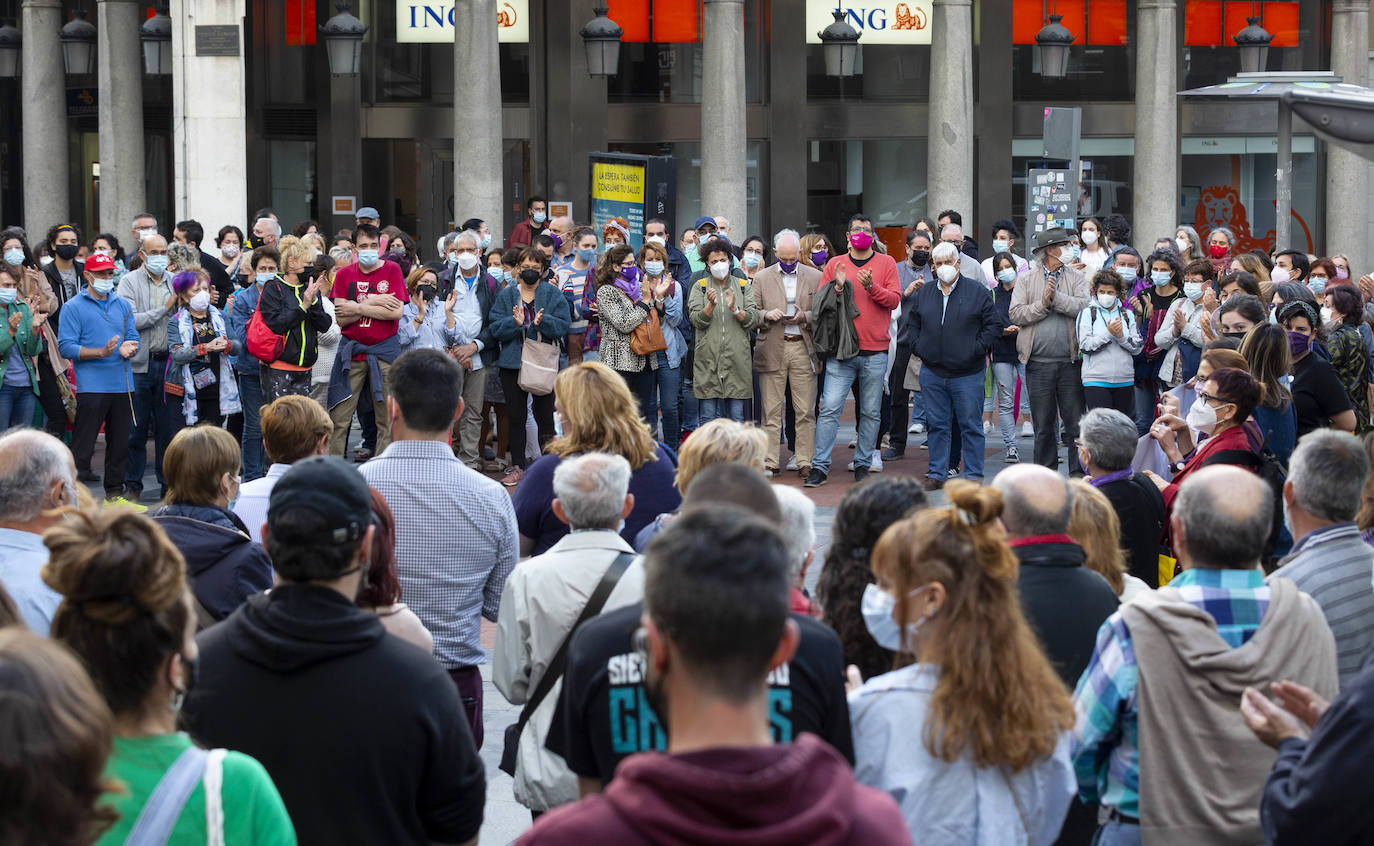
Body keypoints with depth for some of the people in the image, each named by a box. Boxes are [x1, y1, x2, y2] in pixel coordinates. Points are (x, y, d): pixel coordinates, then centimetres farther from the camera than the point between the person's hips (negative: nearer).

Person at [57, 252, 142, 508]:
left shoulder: (123, 305, 15)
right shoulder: (74, 307, -2)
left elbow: (134, 338, 15)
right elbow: (66, 347, -9)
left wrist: (129, 348, -10)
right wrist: (101, 352, -20)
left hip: (122, 385, 6)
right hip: (91, 387, -6)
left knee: (120, 443, 11)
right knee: (82, 446, -6)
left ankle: (115, 494, 20)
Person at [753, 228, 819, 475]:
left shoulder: (815, 277, 8)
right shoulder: (761, 278, 9)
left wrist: (805, 316, -11)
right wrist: (767, 315, -12)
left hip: (803, 348, 0)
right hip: (771, 350, 0)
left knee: (805, 410, 0)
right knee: (771, 409, 1)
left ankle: (805, 461, 5)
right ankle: (770, 461, 5)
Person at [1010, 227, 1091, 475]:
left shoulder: (1076, 278, 8)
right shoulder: (1026, 279, 7)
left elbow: (1084, 306, -8)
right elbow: (1015, 314, -3)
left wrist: (1057, 297, -16)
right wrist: (1042, 304, -12)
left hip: (1070, 361, 0)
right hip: (1039, 362, 0)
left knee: (1075, 420, 1)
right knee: (1043, 424, 7)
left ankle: (1079, 472, 7)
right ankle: (1046, 471, 15)